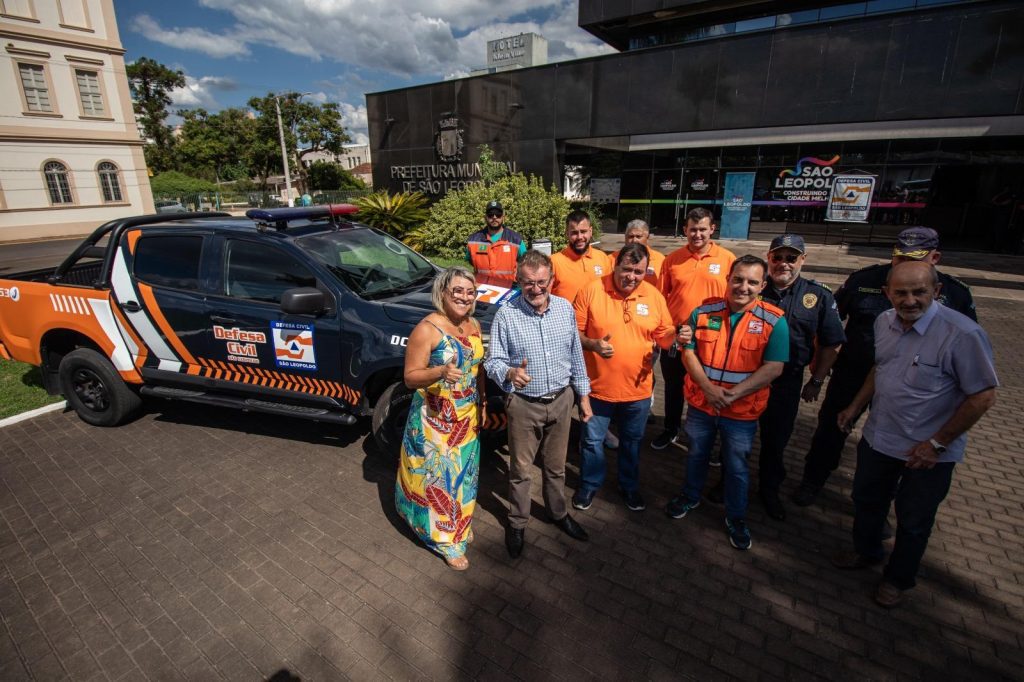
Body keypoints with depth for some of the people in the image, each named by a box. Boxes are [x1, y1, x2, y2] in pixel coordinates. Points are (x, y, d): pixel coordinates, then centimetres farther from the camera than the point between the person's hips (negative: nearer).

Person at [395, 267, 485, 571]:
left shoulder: (474, 325, 2)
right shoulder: (427, 329, -19)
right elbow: (410, 377, -19)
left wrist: (481, 404, 14)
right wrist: (441, 372, -36)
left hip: (468, 417, 7)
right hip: (435, 420, -6)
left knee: (463, 471, 21)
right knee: (439, 475, 7)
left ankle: (460, 520, 45)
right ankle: (445, 537, 27)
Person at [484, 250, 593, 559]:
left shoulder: (565, 308, -3)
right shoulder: (506, 315, -15)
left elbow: (576, 355, 6)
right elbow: (493, 360, -12)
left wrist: (583, 395, 9)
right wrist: (509, 373, -34)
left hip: (561, 400, 3)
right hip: (524, 405, -3)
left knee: (556, 466, 21)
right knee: (520, 470, 14)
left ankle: (558, 513, 46)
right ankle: (517, 523, 37)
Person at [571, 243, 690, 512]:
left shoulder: (654, 296, -3)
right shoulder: (591, 291, -11)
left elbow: (663, 336, 6)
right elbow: (574, 332, -7)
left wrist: (677, 336, -16)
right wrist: (592, 344, -25)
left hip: (638, 388, 2)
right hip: (598, 386, -2)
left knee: (632, 442, 21)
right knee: (592, 440, 15)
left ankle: (630, 485, 45)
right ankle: (589, 484, 39)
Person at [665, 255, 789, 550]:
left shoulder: (774, 321, -12)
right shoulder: (704, 311, -7)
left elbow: (773, 368, -15)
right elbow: (689, 353, -5)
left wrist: (733, 394, -21)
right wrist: (709, 388, -18)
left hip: (742, 412, -2)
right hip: (701, 402, 2)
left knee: (736, 467, 16)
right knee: (696, 454, 22)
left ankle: (736, 518, 39)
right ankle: (690, 497, 47)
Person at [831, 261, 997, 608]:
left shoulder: (963, 334, -25)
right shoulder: (884, 322, -5)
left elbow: (983, 397, -18)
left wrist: (936, 444, -17)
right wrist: (855, 406, 10)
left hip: (928, 452, -5)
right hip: (878, 438, 5)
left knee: (913, 522, 17)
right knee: (866, 501, 24)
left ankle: (898, 579, 42)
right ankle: (866, 552, 51)